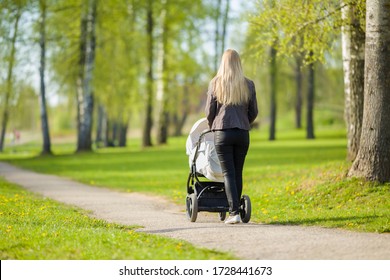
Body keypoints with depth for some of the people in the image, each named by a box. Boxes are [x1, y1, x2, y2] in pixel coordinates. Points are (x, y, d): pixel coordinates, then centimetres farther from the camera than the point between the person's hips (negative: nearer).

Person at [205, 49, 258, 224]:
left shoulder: (216, 83, -2)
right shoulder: (248, 84, 3)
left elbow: (209, 111, 1)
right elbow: (254, 112, 8)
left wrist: (213, 127, 20)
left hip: (222, 132, -2)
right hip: (243, 133, 2)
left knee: (228, 173, -2)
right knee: (238, 173, 10)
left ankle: (234, 212, -12)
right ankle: (235, 211, 13)